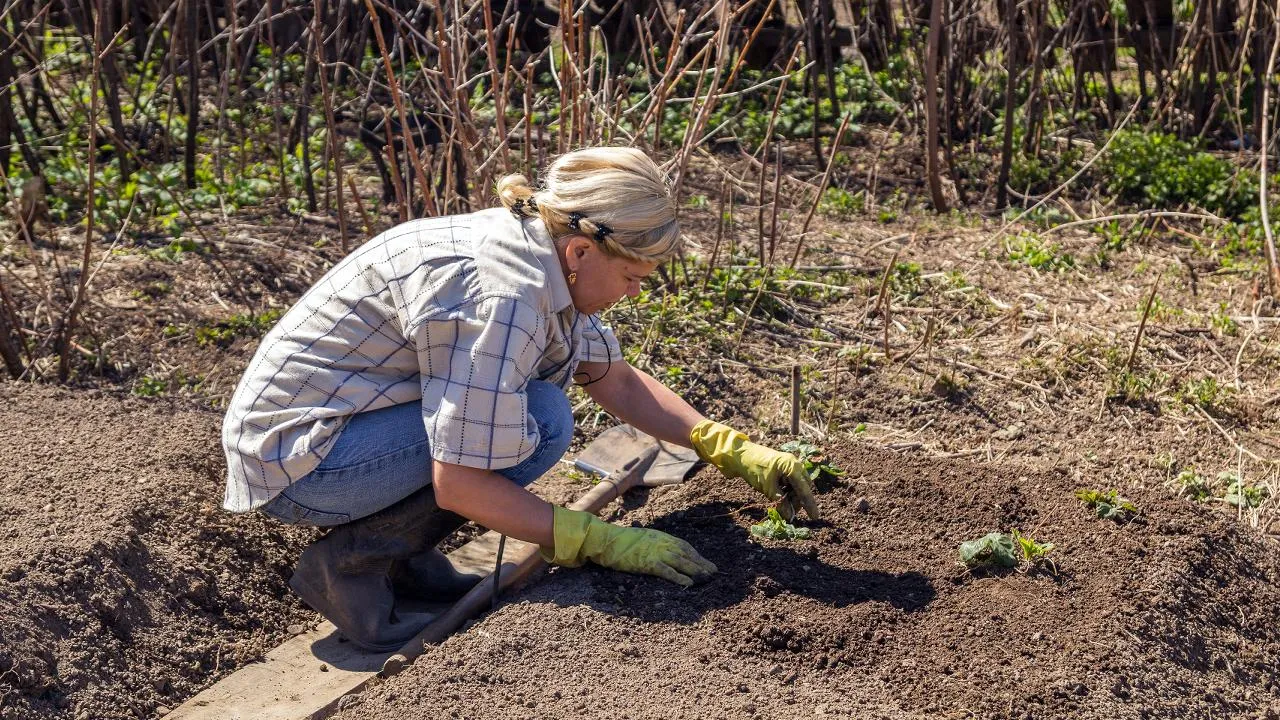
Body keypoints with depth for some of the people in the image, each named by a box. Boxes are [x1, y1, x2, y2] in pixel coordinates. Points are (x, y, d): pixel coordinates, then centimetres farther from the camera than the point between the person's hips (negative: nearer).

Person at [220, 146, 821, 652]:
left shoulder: (543, 253, 0)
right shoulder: (499, 295, -28)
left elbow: (619, 382, 13)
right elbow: (457, 487, -25)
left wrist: (734, 453, 8)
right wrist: (602, 543, -19)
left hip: (345, 416, 9)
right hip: (292, 455, -9)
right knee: (540, 422, -19)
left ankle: (403, 555, 9)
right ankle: (351, 559, -9)